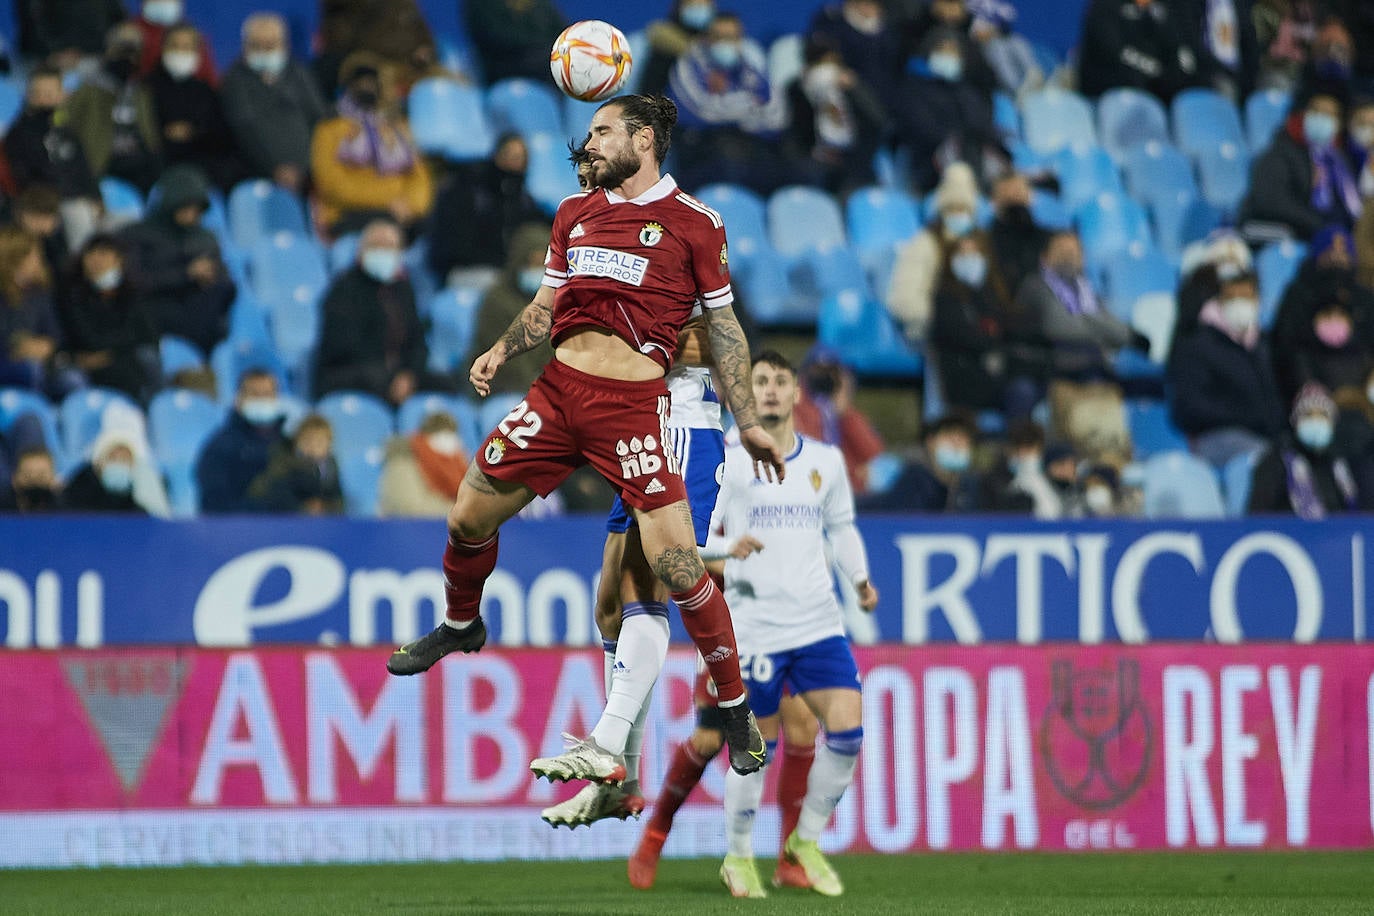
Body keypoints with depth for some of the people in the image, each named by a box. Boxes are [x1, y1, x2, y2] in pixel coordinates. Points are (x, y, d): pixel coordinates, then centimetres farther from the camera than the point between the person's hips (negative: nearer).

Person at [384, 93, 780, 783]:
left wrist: (748, 423, 3)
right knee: (468, 518, 9)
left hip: (632, 405, -5)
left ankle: (735, 709, -1)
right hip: (558, 386, 5)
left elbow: (724, 327, 5)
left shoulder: (694, 222, 0)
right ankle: (460, 624, 40)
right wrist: (501, 351, 3)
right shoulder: (576, 212, 15)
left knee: (675, 561, -14)